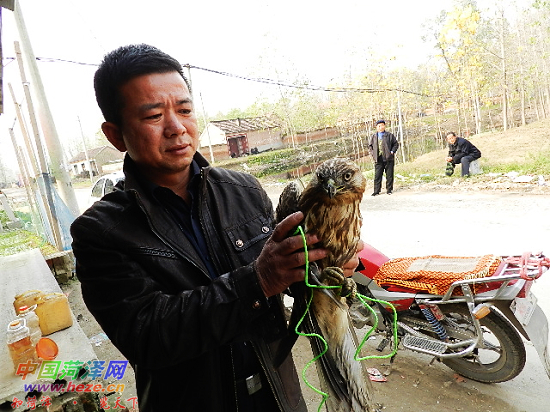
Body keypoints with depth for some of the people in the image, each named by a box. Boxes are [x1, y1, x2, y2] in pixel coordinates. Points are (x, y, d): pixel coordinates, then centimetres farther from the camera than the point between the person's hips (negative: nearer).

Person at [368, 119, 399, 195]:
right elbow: (370, 146, 18)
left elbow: (396, 144, 9)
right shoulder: (373, 137, 11)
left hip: (388, 159, -1)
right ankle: (376, 191, 3)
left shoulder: (390, 135, 6)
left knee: (389, 175, 3)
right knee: (377, 176, -1)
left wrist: (392, 151, -5)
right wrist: (373, 154, 3)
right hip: (378, 159, 1)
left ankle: (389, 189, 14)